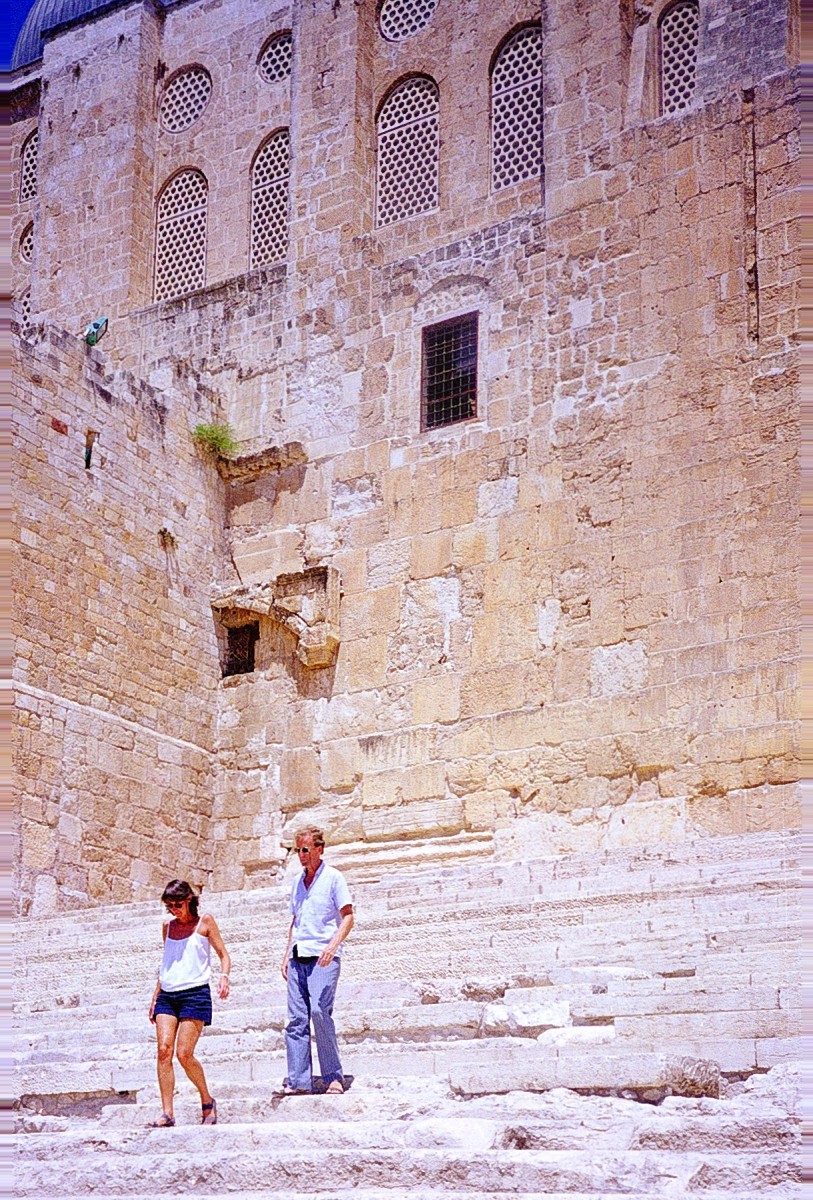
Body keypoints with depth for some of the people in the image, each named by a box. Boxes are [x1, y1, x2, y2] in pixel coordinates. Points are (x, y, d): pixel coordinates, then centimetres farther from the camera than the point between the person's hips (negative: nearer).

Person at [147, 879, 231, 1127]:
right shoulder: (168, 926, 15)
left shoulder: (204, 922, 3)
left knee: (184, 1054, -12)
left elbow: (224, 954, 4)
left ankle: (208, 1101, 10)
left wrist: (224, 976, -16)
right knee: (164, 1050, -11)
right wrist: (155, 995, 21)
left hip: (195, 993, -5)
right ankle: (167, 1113, -9)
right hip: (167, 995, 5)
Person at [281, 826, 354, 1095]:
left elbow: (347, 916, -6)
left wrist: (333, 944, -21)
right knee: (296, 1018, 0)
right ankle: (298, 1081, 0)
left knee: (320, 1012, -16)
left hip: (322, 957, -6)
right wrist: (287, 954, 17)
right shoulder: (297, 881, 19)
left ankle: (333, 1077, -8)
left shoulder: (333, 877, 0)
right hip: (298, 958, 6)